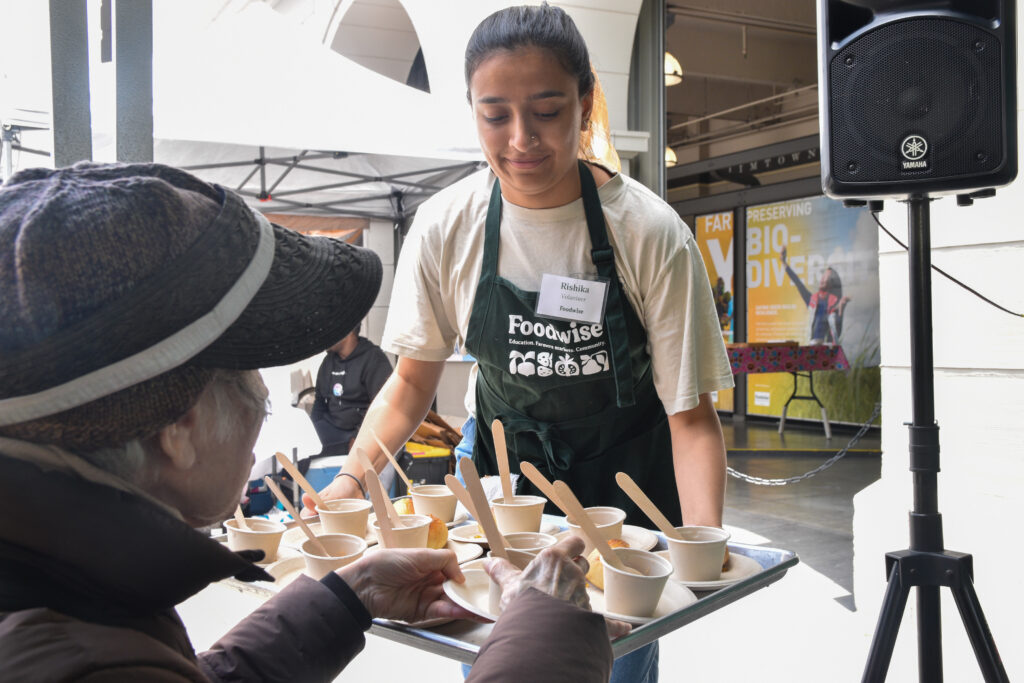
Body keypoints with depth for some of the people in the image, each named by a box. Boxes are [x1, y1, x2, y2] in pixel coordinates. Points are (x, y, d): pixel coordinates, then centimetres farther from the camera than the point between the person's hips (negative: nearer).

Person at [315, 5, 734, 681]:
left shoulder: (652, 234, -22)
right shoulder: (445, 227, -15)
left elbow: (690, 415, -18)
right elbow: (413, 380, -4)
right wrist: (350, 480, -18)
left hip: (626, 482, -1)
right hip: (502, 472, 2)